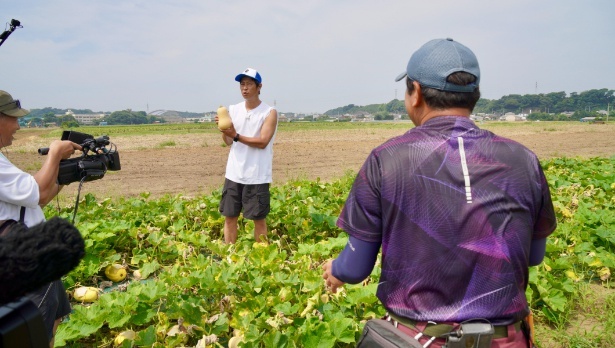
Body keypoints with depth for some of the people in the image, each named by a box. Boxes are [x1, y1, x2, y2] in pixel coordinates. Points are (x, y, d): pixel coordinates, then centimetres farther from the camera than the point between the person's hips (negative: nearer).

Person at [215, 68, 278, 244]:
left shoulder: (270, 112, -6)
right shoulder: (233, 110, 9)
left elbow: (262, 142, -15)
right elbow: (228, 141, 7)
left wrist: (236, 135, -22)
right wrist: (223, 129, -13)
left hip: (257, 176, -4)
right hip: (234, 174, 5)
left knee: (259, 218, 6)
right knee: (229, 216, 10)